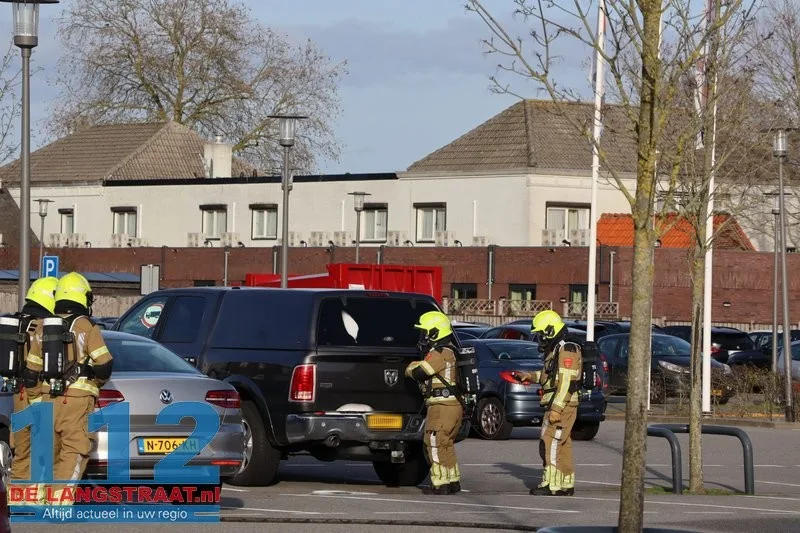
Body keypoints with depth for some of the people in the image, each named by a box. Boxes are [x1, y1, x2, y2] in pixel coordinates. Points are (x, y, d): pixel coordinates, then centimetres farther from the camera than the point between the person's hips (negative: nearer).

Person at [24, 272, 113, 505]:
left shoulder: (43, 328, 10)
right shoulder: (87, 327, -6)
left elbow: (32, 370, 12)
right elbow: (104, 363, -11)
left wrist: (36, 399, 21)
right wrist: (98, 381, 10)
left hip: (48, 398, 5)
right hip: (77, 398, -5)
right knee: (75, 450, -5)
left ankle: (43, 497, 20)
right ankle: (61, 499, -15)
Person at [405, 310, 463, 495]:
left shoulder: (439, 353, -15)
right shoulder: (450, 351, 17)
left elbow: (419, 372, -20)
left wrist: (411, 368, 1)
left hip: (442, 407, -10)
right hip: (455, 405, 10)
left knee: (436, 445, -6)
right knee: (446, 446, 17)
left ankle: (440, 484, -6)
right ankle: (453, 481, 21)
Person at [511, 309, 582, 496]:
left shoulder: (566, 351, -15)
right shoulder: (554, 350, 17)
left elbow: (566, 382, -22)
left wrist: (556, 409, -25)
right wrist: (530, 376, 23)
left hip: (562, 406, -10)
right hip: (555, 406, 10)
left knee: (551, 444, -12)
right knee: (561, 446, 12)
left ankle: (552, 485, -13)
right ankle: (566, 485, 17)